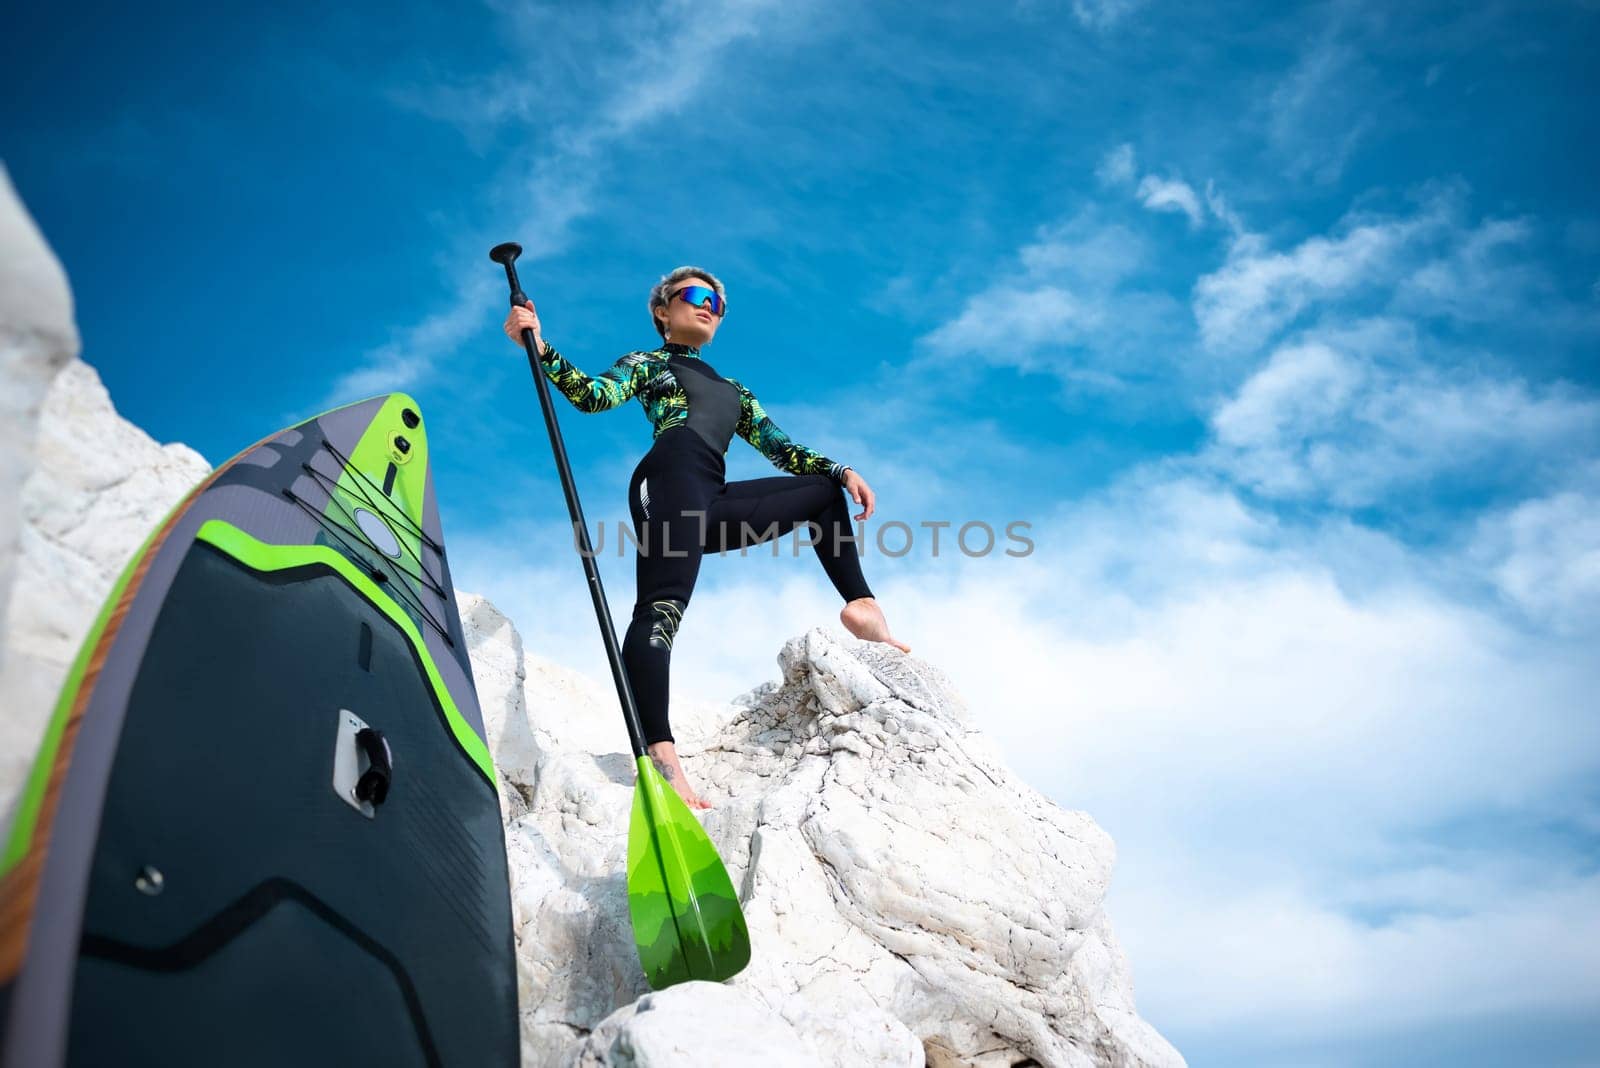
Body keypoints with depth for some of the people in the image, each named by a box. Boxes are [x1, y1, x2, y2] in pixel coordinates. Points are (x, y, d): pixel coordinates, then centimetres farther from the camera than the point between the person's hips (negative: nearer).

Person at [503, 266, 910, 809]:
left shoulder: (731, 389, 35)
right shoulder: (645, 363, 19)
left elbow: (779, 447, 28)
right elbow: (595, 395, 0)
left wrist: (843, 471, 15)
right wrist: (539, 348, -14)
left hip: (713, 506, 7)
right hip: (669, 484, -7)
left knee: (825, 490, 18)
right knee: (661, 609, -26)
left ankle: (861, 607, 7)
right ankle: (658, 753, -39)